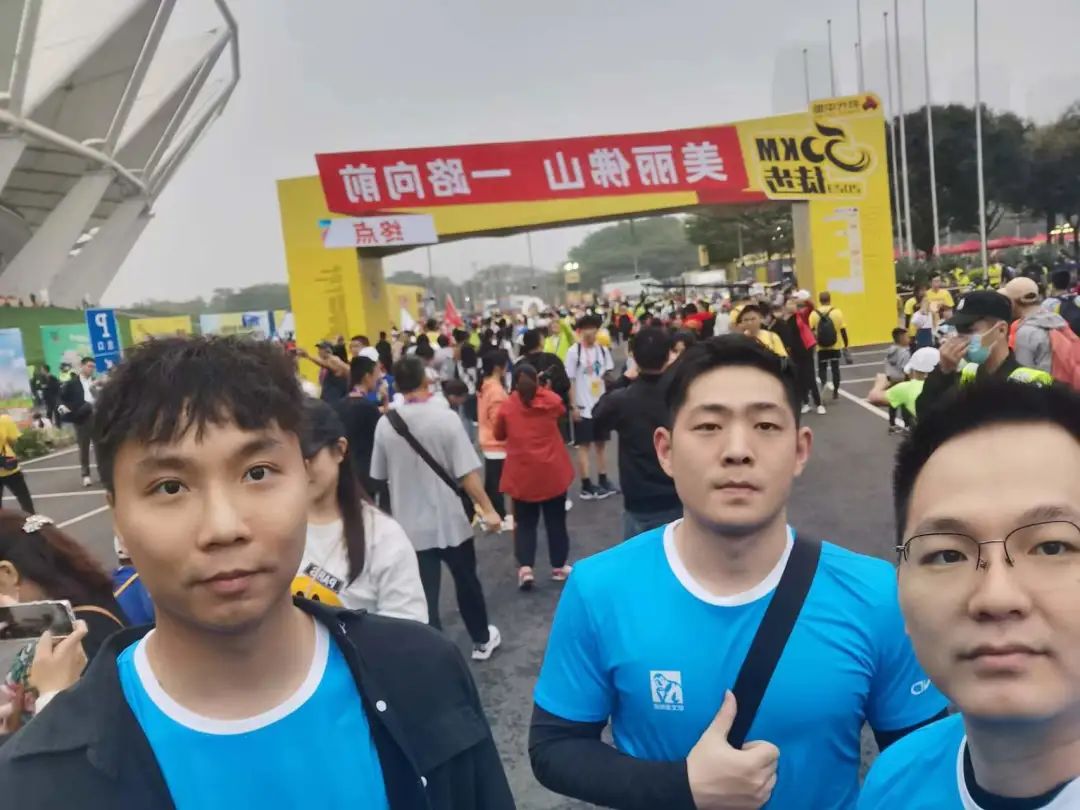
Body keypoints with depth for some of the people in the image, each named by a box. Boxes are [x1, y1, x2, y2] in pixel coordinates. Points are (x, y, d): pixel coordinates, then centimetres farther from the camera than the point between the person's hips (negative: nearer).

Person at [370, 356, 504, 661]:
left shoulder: (385, 424, -5)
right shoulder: (445, 417, -14)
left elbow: (380, 476, 7)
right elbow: (467, 473, -17)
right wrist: (487, 509, -8)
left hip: (411, 525, 1)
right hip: (450, 520, -1)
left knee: (424, 596, 5)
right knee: (467, 583, 20)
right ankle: (482, 639, 37)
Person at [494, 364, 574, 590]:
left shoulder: (506, 407, -6)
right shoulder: (551, 400, -3)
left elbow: (499, 435, 8)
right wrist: (542, 389, 27)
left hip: (522, 476, 0)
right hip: (552, 472, 1)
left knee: (525, 523, 10)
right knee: (556, 521, 14)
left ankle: (525, 568, -3)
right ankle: (559, 567, 23)